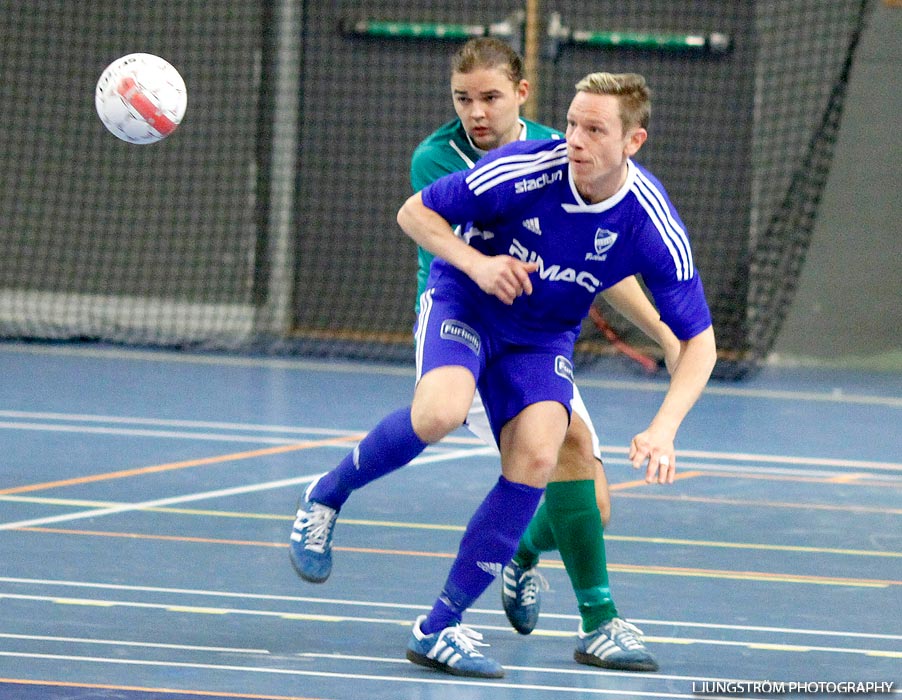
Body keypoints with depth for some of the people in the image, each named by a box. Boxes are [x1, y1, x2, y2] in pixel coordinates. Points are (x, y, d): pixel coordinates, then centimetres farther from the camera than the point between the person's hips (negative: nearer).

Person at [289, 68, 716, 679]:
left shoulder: (654, 227, -21)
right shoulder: (522, 170, -26)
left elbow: (699, 342, -14)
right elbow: (414, 213, -11)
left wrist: (664, 429, -28)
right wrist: (475, 261, -28)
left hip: (543, 337, 2)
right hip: (464, 303, -2)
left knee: (536, 457, -22)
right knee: (440, 412, -33)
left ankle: (441, 627, -12)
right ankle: (328, 495, -3)